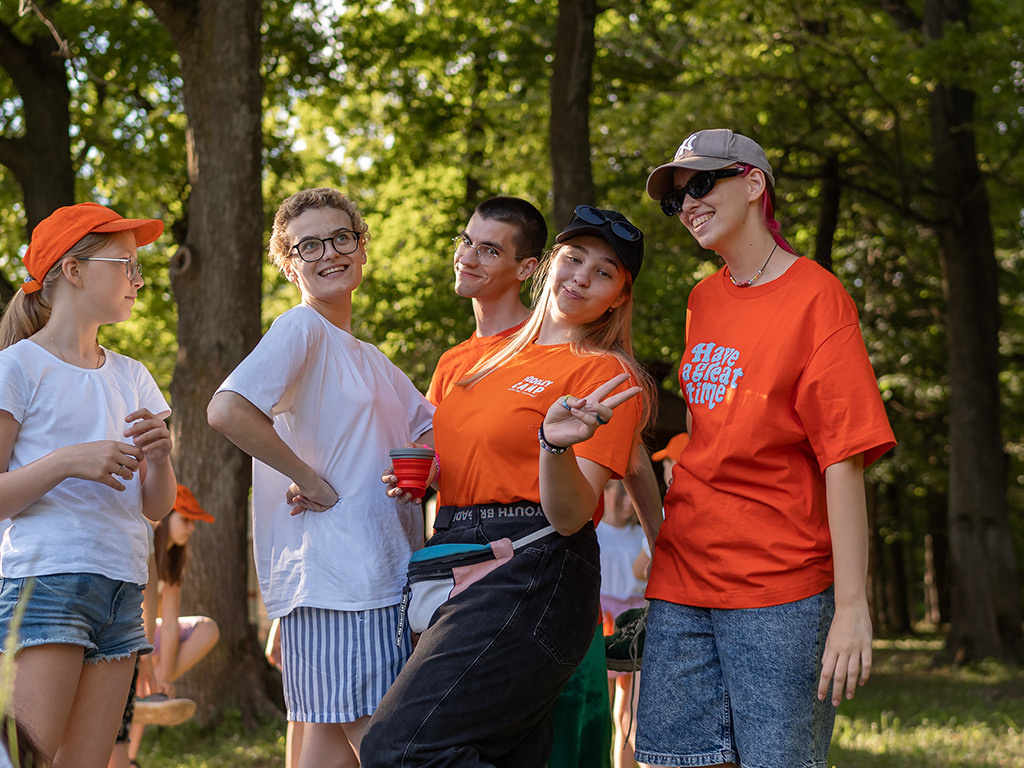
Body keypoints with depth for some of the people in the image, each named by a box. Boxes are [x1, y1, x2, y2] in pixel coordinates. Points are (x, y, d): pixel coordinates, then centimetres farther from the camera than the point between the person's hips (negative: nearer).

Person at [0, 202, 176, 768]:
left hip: (122, 592, 6)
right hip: (46, 582, -6)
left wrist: (159, 456, -4)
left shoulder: (131, 377, 17)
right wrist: (68, 461, -19)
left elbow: (157, 508, 16)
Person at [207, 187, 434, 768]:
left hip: (388, 573, 9)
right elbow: (227, 410, -22)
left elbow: (432, 427, 24)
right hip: (335, 573, -9)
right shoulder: (301, 330, -6)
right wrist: (314, 482, -16)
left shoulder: (370, 359, 22)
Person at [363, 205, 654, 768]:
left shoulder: (607, 376, -3)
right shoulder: (501, 354, 18)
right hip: (452, 569, 8)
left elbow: (569, 516, -12)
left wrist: (554, 445, -31)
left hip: (529, 578, -8)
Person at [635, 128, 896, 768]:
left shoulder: (816, 297, -8)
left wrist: (852, 608, -19)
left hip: (778, 594, -6)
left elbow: (844, 459, -14)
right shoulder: (703, 302, 13)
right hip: (681, 580, 6)